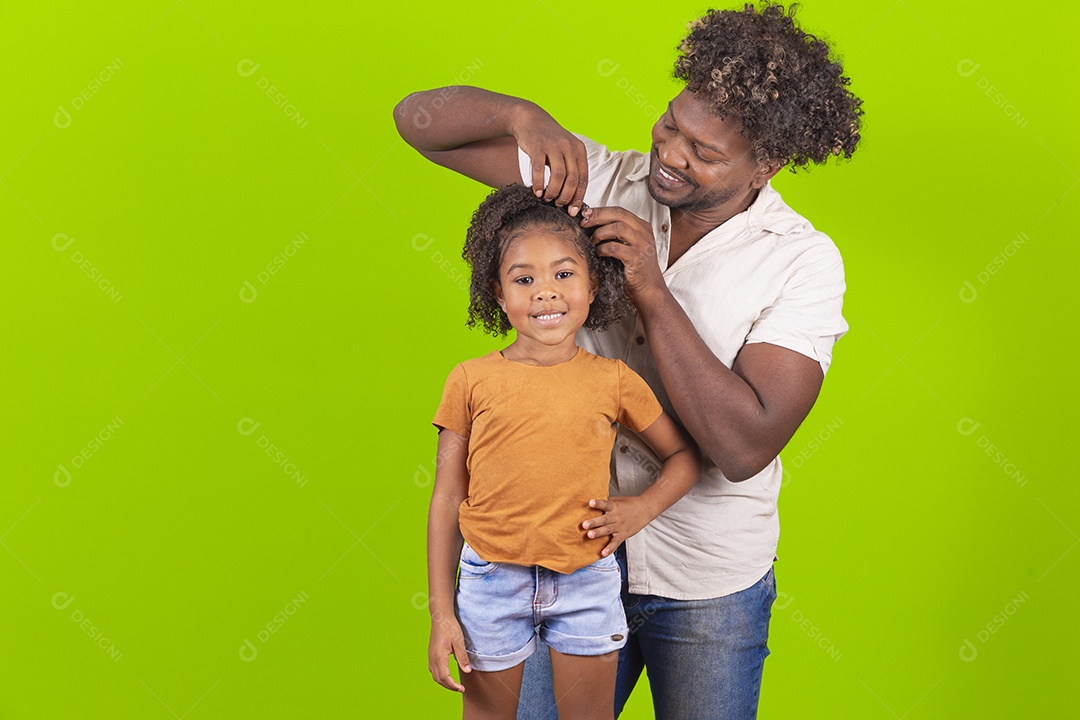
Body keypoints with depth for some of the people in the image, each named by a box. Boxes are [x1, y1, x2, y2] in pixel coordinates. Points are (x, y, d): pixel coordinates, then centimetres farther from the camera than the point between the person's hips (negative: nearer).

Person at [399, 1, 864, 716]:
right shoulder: (598, 180, -8)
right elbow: (421, 117, -6)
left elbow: (744, 447, -25)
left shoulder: (805, 262, -15)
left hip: (708, 584, -2)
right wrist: (523, 115, -26)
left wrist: (652, 292, -28)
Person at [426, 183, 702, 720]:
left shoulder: (613, 380, -3)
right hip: (492, 581, 0)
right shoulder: (472, 380, -5)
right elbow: (447, 500, -2)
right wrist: (442, 614, -3)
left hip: (585, 582, 1)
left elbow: (684, 455, 10)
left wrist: (643, 507, -9)